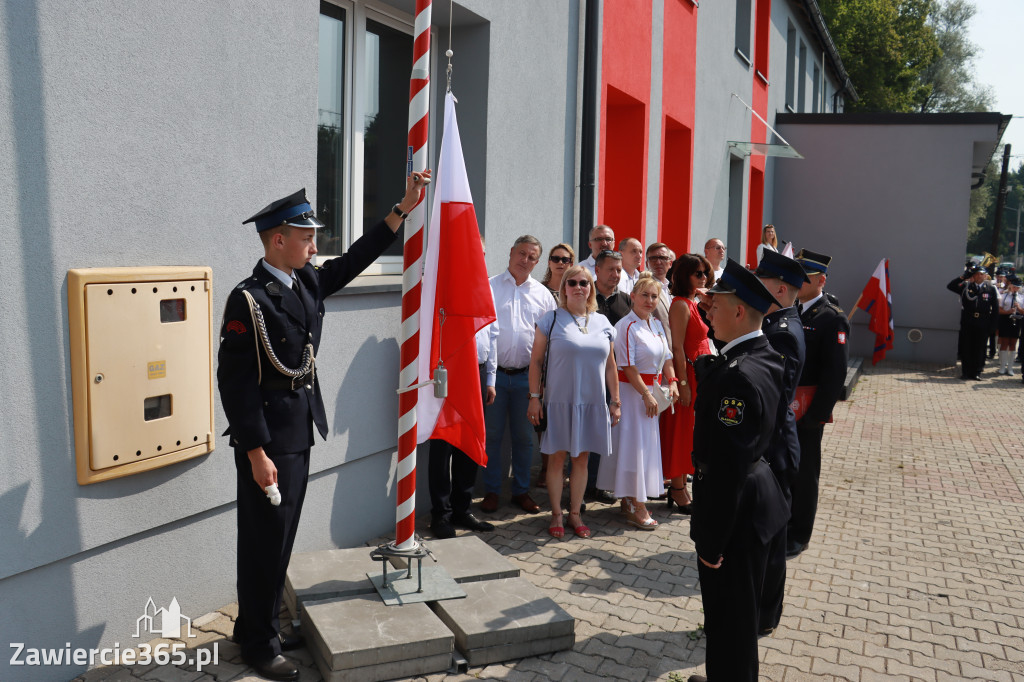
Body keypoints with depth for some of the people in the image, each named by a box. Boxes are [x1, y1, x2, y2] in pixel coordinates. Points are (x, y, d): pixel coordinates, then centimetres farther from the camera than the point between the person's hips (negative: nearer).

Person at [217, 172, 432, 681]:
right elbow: (236, 382, -19)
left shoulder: (307, 282, 5)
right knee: (265, 542, 4)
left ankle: (259, 627, 34)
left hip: (300, 435, 8)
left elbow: (355, 260, 17)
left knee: (279, 538, 18)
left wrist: (404, 208, 13)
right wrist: (256, 453, -19)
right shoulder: (248, 300, -18)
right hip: (267, 443, -8)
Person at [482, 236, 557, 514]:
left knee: (524, 437, 9)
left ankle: (521, 490, 21)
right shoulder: (489, 288, 3)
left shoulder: (542, 294, 9)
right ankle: (491, 491, 16)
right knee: (492, 435, 3)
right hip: (494, 373, -2)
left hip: (526, 376, 2)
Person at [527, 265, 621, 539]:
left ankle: (575, 514, 23)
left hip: (592, 403, 3)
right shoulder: (551, 319, -2)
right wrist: (534, 397, -7)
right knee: (557, 457, 5)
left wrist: (615, 401, 10)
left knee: (581, 458, 10)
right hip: (559, 401, -3)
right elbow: (536, 360, -2)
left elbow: (610, 366, 12)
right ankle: (556, 515, 18)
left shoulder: (603, 322, 8)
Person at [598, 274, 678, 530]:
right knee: (634, 442, -5)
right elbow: (628, 366, -17)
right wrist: (646, 394, -18)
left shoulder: (657, 325, 11)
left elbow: (666, 357, 16)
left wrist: (672, 381, 1)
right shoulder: (626, 326, -14)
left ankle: (629, 499, 24)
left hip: (652, 390, 8)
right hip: (632, 391, -8)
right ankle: (637, 507, 1)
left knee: (648, 440, 12)